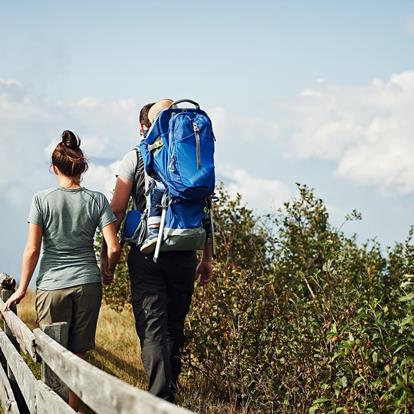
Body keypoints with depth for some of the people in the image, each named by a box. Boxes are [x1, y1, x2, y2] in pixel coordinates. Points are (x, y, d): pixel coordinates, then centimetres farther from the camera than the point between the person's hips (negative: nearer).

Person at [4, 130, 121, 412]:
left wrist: (22, 289, 4)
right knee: (78, 355, 9)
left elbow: (32, 249, -5)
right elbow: (114, 247, -5)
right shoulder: (97, 200, 1)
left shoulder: (42, 200, -3)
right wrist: (109, 272, 15)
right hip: (88, 284, 2)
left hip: (52, 285, -2)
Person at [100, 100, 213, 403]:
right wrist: (207, 258, 12)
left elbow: (117, 211, -2)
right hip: (184, 254, 3)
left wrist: (106, 253, 3)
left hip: (147, 253, -3)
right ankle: (170, 388, 26)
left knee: (152, 328, -5)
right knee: (175, 325, 17)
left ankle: (162, 400, -15)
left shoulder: (134, 158, 2)